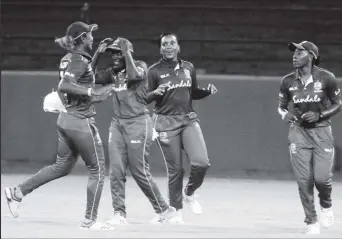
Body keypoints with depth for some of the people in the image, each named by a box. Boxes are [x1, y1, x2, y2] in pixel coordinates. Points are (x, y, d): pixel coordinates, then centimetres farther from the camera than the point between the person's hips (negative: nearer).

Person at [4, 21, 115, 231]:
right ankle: (90, 220, 2)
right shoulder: (80, 60, -17)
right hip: (81, 122, -9)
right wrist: (92, 92, -33)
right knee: (98, 170, 1)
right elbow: (64, 86, -31)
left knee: (62, 167, 20)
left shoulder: (69, 58, 10)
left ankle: (18, 192, 18)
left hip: (66, 119, 9)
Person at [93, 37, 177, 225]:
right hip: (117, 123, 6)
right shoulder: (112, 72, 13)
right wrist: (98, 54, 2)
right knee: (116, 170, -5)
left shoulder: (140, 66, -2)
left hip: (138, 122, -6)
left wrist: (127, 52, -16)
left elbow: (134, 75, -23)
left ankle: (164, 209, 10)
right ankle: (119, 214, -3)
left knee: (139, 171, -4)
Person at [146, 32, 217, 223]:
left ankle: (189, 192, 14)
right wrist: (155, 93, -23)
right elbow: (145, 99, -2)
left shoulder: (188, 68, 11)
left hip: (189, 119, 3)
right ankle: (176, 210, 14)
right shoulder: (155, 71, -1)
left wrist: (208, 91, 3)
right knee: (175, 169, -3)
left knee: (202, 162, -15)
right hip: (166, 122, -3)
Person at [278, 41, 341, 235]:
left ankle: (326, 206, 21)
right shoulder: (288, 81, 2)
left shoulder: (326, 78, -7)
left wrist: (319, 115, -14)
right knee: (304, 180, -4)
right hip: (299, 132, 2)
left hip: (322, 132, -2)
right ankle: (311, 222, 8)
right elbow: (281, 106, 13)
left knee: (322, 177, -12)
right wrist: (285, 114, -10)